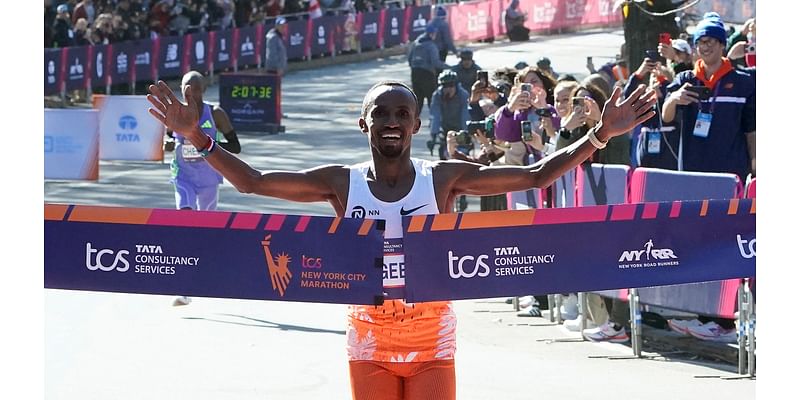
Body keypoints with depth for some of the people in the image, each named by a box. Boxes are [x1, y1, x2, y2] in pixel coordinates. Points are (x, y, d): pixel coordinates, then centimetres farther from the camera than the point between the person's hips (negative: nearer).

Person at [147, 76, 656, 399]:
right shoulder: (341, 182, -3)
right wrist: (199, 138, -15)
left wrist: (600, 135, -15)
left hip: (433, 344, -1)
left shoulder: (444, 178, -5)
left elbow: (533, 175, -7)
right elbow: (253, 182, -5)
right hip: (369, 344, 1)